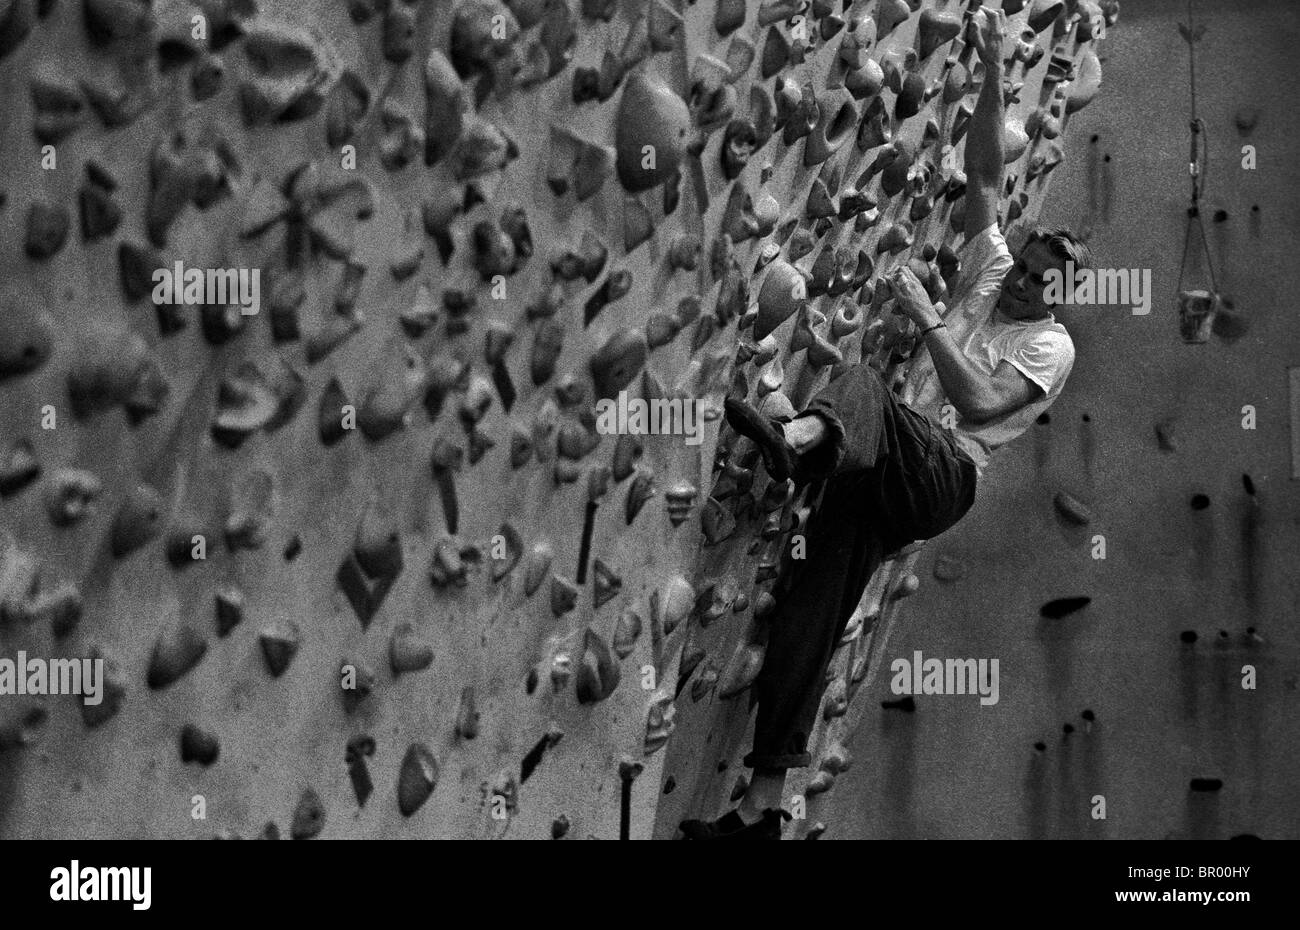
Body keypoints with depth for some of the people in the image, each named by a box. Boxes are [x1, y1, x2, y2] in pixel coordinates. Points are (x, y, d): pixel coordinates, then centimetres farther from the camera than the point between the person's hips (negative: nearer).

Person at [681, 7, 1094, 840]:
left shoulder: (1052, 345, 2)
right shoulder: (990, 271, 20)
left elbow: (978, 403, -13)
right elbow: (985, 178, 14)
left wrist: (928, 317, -13)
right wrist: (994, 71, 7)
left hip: (944, 473, -6)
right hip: (885, 478, 6)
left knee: (862, 384, -33)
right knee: (808, 617, -6)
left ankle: (800, 438, -72)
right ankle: (763, 807, -7)